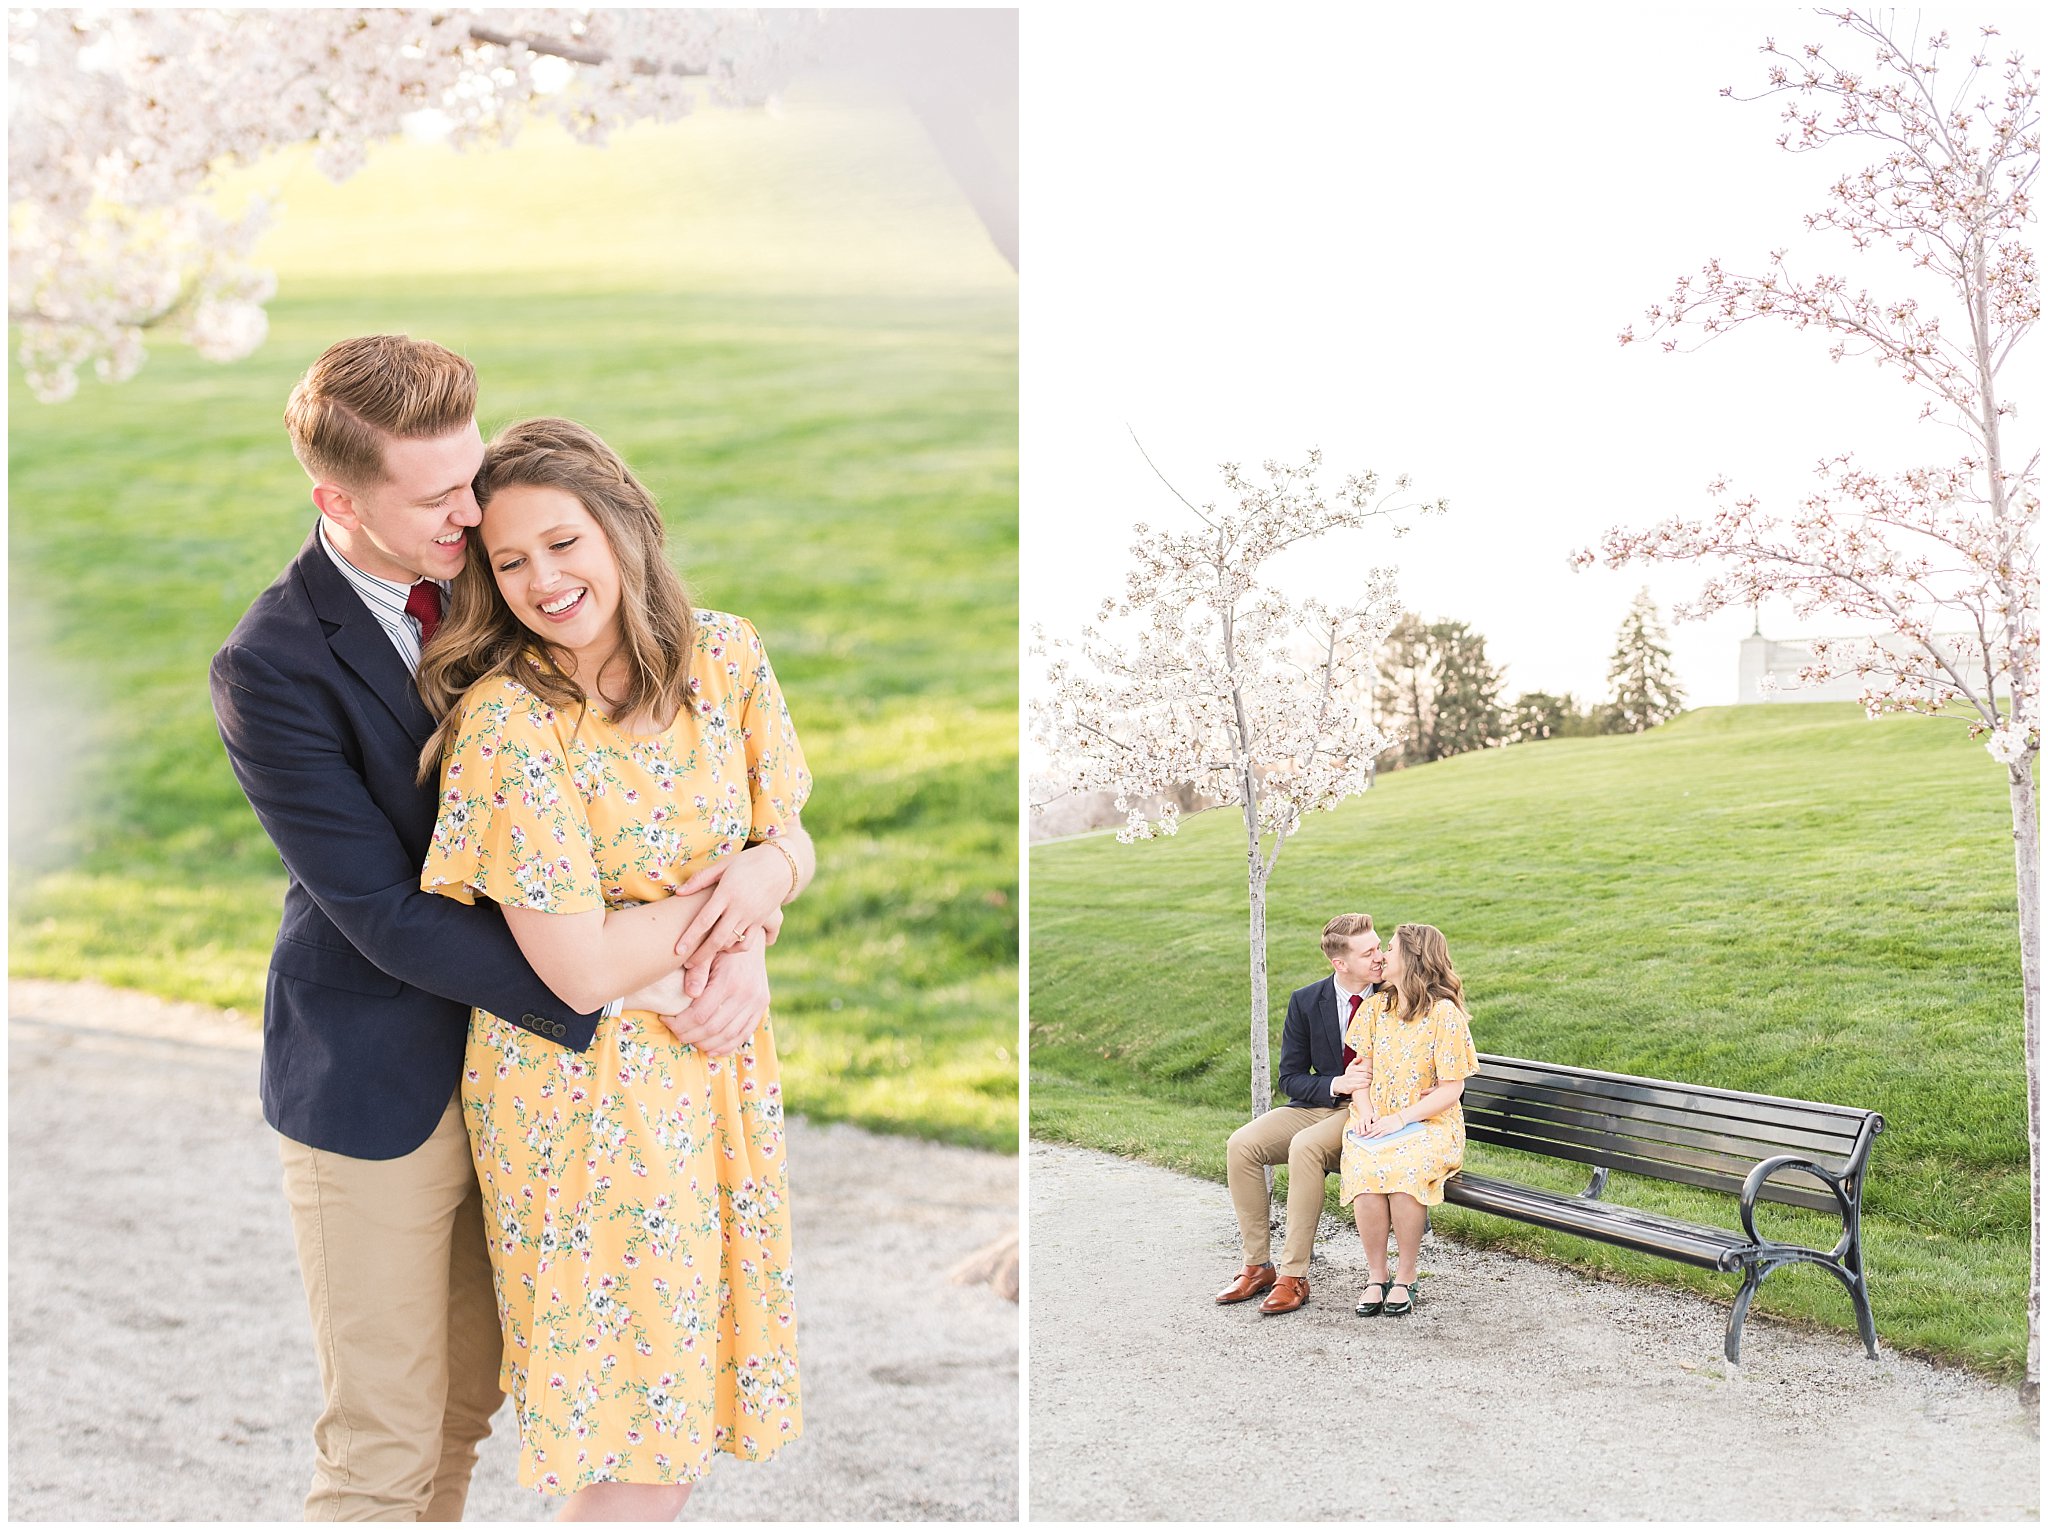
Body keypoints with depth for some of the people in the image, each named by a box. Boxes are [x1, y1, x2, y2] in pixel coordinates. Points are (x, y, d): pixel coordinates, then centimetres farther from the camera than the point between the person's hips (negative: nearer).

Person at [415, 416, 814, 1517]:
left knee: (693, 1379, 16)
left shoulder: (724, 654, -4)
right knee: (634, 1431, 4)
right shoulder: (505, 721, -21)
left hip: (714, 1055, 6)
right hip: (584, 1087, -5)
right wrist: (724, 892, -12)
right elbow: (579, 965, -22)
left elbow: (791, 841, 5)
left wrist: (771, 869, -18)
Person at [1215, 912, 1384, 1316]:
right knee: (1242, 1144, -19)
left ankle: (1294, 1276, -25)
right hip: (1317, 1105, 4)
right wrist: (1336, 1085, -17)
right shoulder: (1305, 1002, 0)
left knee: (1305, 1146, -33)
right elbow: (1290, 1078, 2)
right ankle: (1257, 1266, -9)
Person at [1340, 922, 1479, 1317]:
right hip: (1375, 1123, 4)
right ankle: (1376, 1278, -13)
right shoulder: (1377, 1006, 9)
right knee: (1363, 1171, -29)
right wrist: (1365, 1112, -7)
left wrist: (1400, 1119, -17)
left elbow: (1451, 1090, -9)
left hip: (1429, 1123, -4)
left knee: (1403, 1170, -35)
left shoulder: (1444, 1014, -8)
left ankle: (1405, 1279, -15)